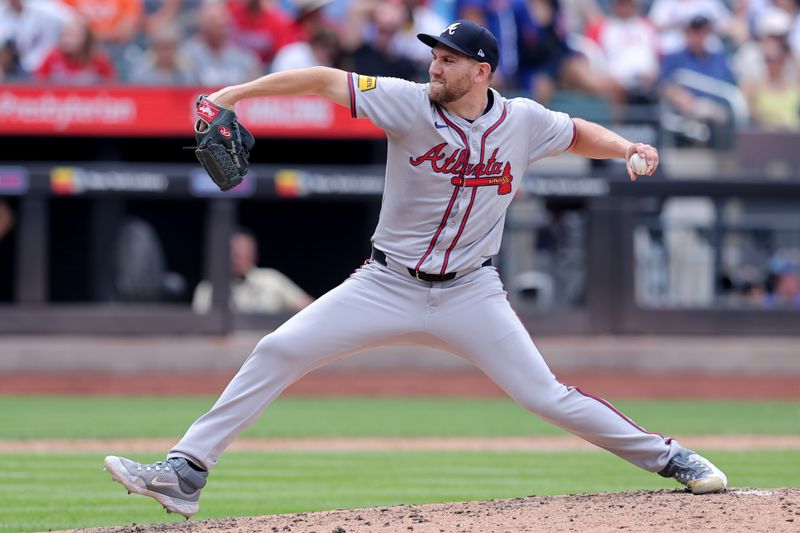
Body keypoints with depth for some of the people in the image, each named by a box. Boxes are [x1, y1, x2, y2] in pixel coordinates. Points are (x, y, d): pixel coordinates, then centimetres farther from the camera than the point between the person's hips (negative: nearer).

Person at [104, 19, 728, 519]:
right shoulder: (410, 104, -11)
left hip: (471, 294, 0)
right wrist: (234, 94, -22)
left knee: (547, 396, -6)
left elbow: (578, 134, 14)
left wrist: (627, 149, -6)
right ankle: (185, 472, -9)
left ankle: (666, 456, 14)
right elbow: (324, 80, -13)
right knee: (278, 352, -11)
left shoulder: (524, 122, -5)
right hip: (388, 287, 0)